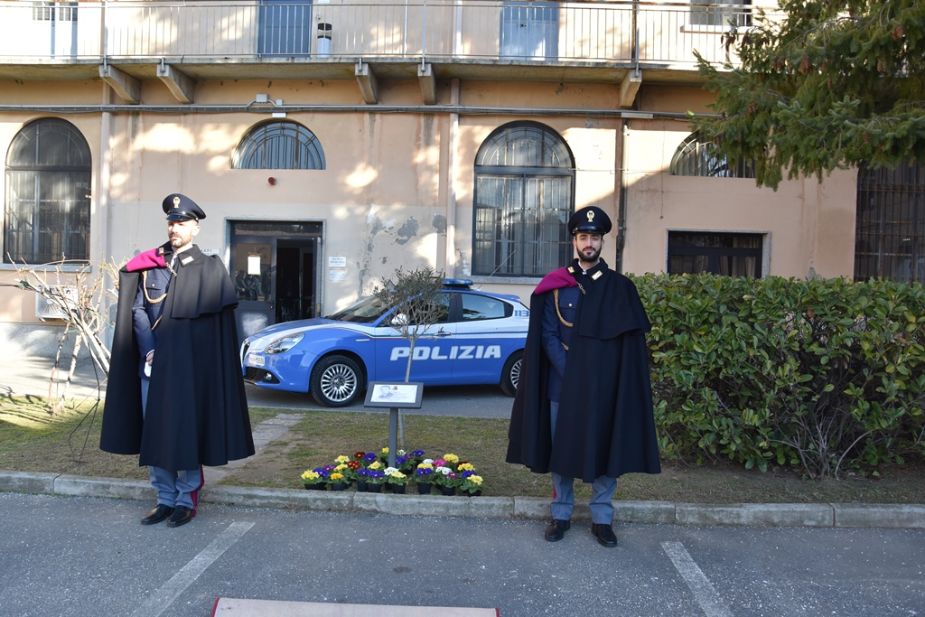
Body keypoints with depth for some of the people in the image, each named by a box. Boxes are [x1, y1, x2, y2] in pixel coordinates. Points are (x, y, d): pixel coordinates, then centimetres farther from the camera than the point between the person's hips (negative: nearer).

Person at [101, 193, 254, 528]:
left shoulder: (208, 268, 0)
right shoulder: (149, 265, 10)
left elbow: (212, 313, -5)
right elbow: (137, 310, 5)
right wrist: (149, 351, -8)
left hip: (188, 365, -4)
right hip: (152, 362, 4)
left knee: (185, 433, 0)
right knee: (153, 433, 8)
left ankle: (187, 500, 12)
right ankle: (165, 499, 20)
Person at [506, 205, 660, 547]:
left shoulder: (620, 288, 4)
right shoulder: (555, 286, 3)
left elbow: (631, 341, 2)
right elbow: (547, 336, -1)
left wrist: (598, 376, -9)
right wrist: (571, 374, -12)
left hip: (606, 388, 0)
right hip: (562, 386, 0)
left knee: (607, 451, 6)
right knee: (561, 451, 8)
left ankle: (602, 519, 20)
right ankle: (560, 515, 22)